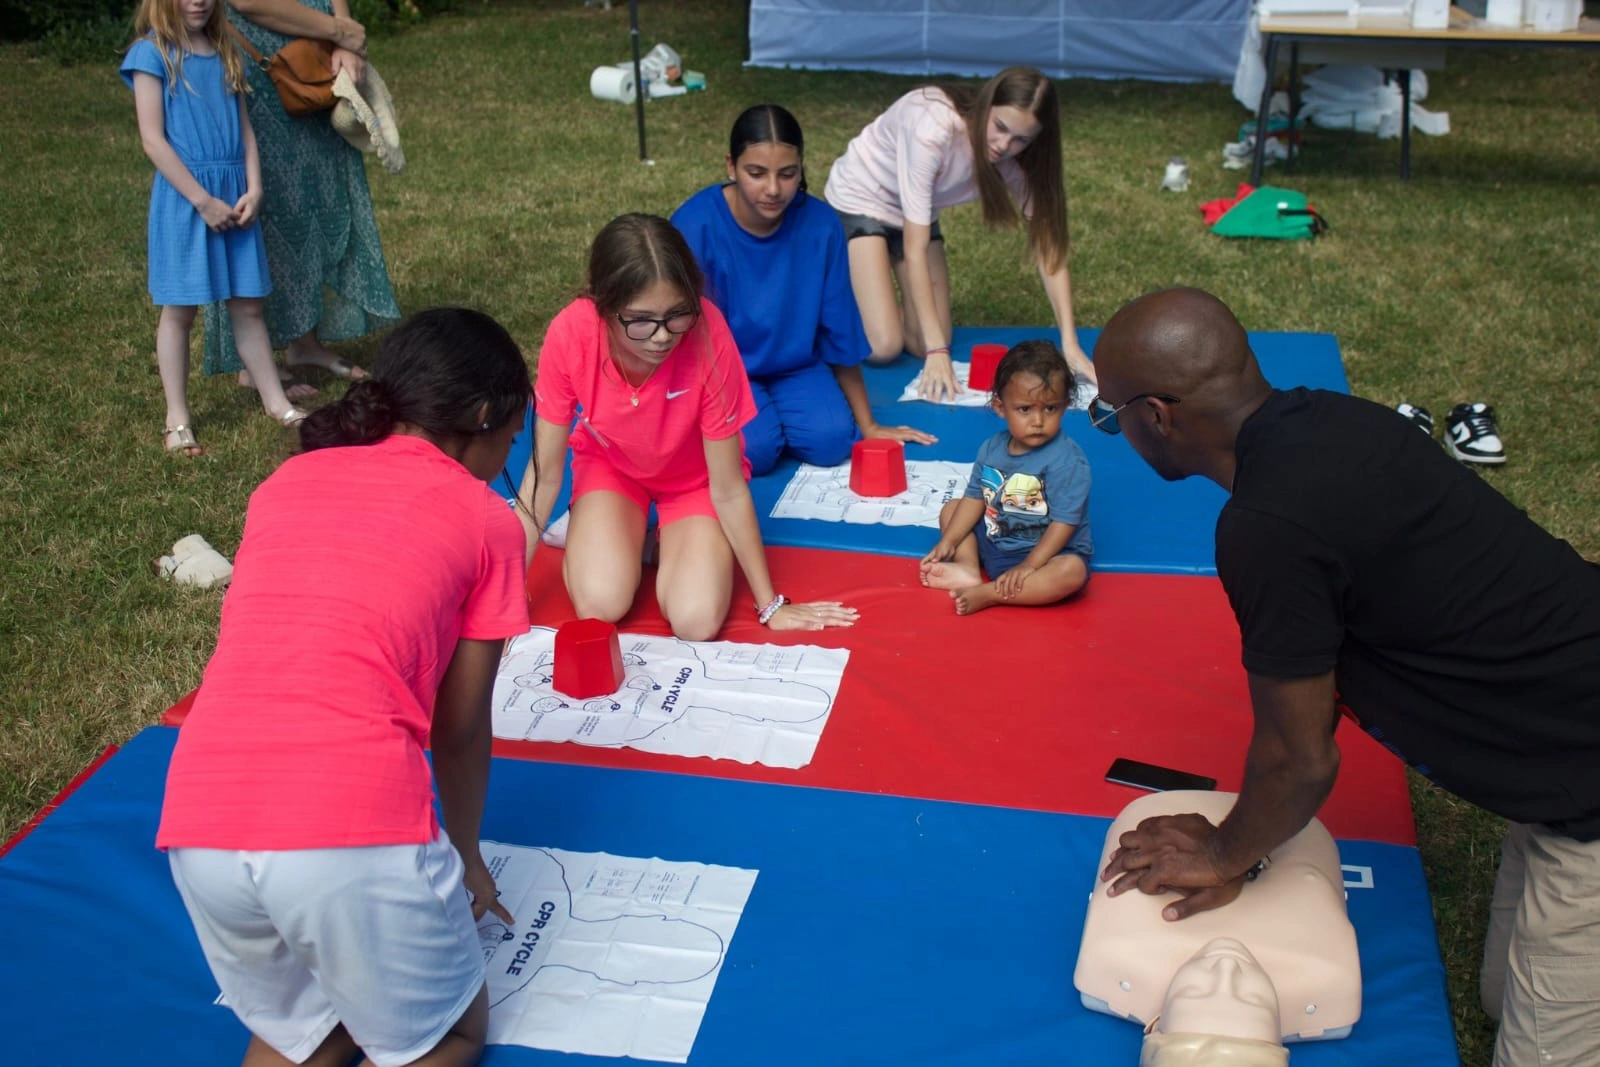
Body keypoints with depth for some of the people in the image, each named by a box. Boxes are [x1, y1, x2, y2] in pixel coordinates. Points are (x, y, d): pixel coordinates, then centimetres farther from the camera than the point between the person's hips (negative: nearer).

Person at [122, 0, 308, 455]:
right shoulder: (152, 53, -5)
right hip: (182, 196, -5)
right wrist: (204, 201, -14)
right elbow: (153, 141, -11)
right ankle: (178, 419, 11)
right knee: (179, 310, 3)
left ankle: (276, 401, 20)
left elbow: (244, 128, 11)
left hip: (234, 196, 5)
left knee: (247, 305, 11)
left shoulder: (225, 52, 11)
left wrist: (254, 189, -3)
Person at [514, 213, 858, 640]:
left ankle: (670, 537, 13)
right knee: (600, 604, -23)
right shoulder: (570, 334, -32)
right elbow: (544, 472, -18)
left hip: (694, 477, -1)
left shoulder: (707, 335, -35)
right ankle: (609, 530, 11)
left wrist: (770, 605, -16)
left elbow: (728, 489, -23)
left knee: (697, 620, -20)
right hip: (609, 464, 1)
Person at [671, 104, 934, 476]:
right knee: (755, 449, -27)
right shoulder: (695, 225, -23)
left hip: (794, 365, 3)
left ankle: (772, 410, 10)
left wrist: (868, 425, 4)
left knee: (831, 441, -22)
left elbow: (840, 332, -3)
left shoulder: (821, 225, -15)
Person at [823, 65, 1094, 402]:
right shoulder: (933, 127, -37)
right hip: (859, 200, -5)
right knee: (884, 346, -17)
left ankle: (879, 303, 25)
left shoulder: (1017, 156, -19)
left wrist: (1070, 345, -27)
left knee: (922, 343, -4)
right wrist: (937, 349, -36)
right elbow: (915, 247, -35)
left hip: (917, 212, 5)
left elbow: (1048, 245, -18)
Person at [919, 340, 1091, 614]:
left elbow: (1064, 522, -23)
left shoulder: (1066, 460, -21)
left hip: (1047, 551, -6)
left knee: (1072, 571, -36)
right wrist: (948, 542, -4)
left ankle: (986, 594, -31)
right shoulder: (992, 449, -2)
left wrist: (1028, 566, -27)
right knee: (950, 509, 8)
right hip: (991, 543, 7)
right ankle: (969, 567, -14)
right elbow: (975, 498, 6)